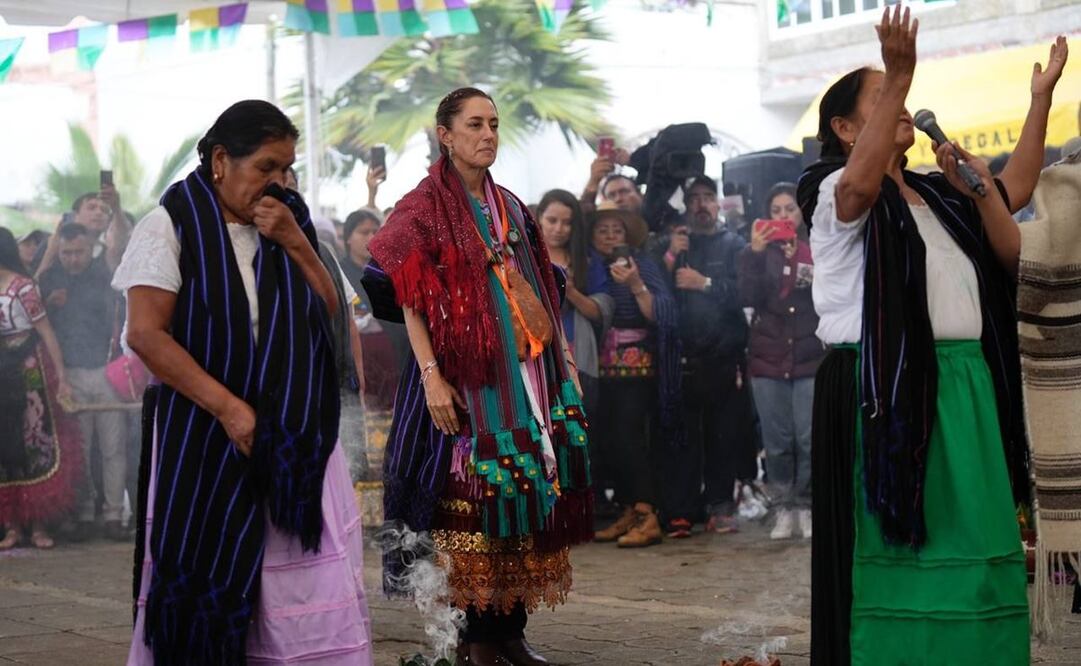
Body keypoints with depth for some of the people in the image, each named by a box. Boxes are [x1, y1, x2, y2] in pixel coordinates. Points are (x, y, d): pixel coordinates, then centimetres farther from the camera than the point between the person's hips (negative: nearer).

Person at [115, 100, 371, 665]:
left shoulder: (287, 218, 10)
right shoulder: (172, 225, -6)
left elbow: (328, 312, 9)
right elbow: (146, 334, -14)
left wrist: (296, 244, -6)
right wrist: (229, 407, -18)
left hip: (296, 432, 4)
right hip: (208, 429, -4)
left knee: (312, 572, -1)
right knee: (208, 576, -1)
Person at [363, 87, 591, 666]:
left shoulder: (510, 209, 16)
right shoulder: (425, 208, -3)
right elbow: (410, 301, -9)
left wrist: (558, 359, 13)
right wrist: (431, 375, -19)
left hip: (522, 373, 6)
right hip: (462, 374, -6)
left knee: (523, 487, 3)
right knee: (465, 495, -7)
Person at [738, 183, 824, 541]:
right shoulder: (756, 252, 11)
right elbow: (749, 299, -4)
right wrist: (756, 254, -14)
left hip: (811, 356, -1)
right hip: (768, 358, 1)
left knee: (810, 438, -8)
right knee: (777, 441, 0)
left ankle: (807, 506, 4)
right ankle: (784, 508, 9)